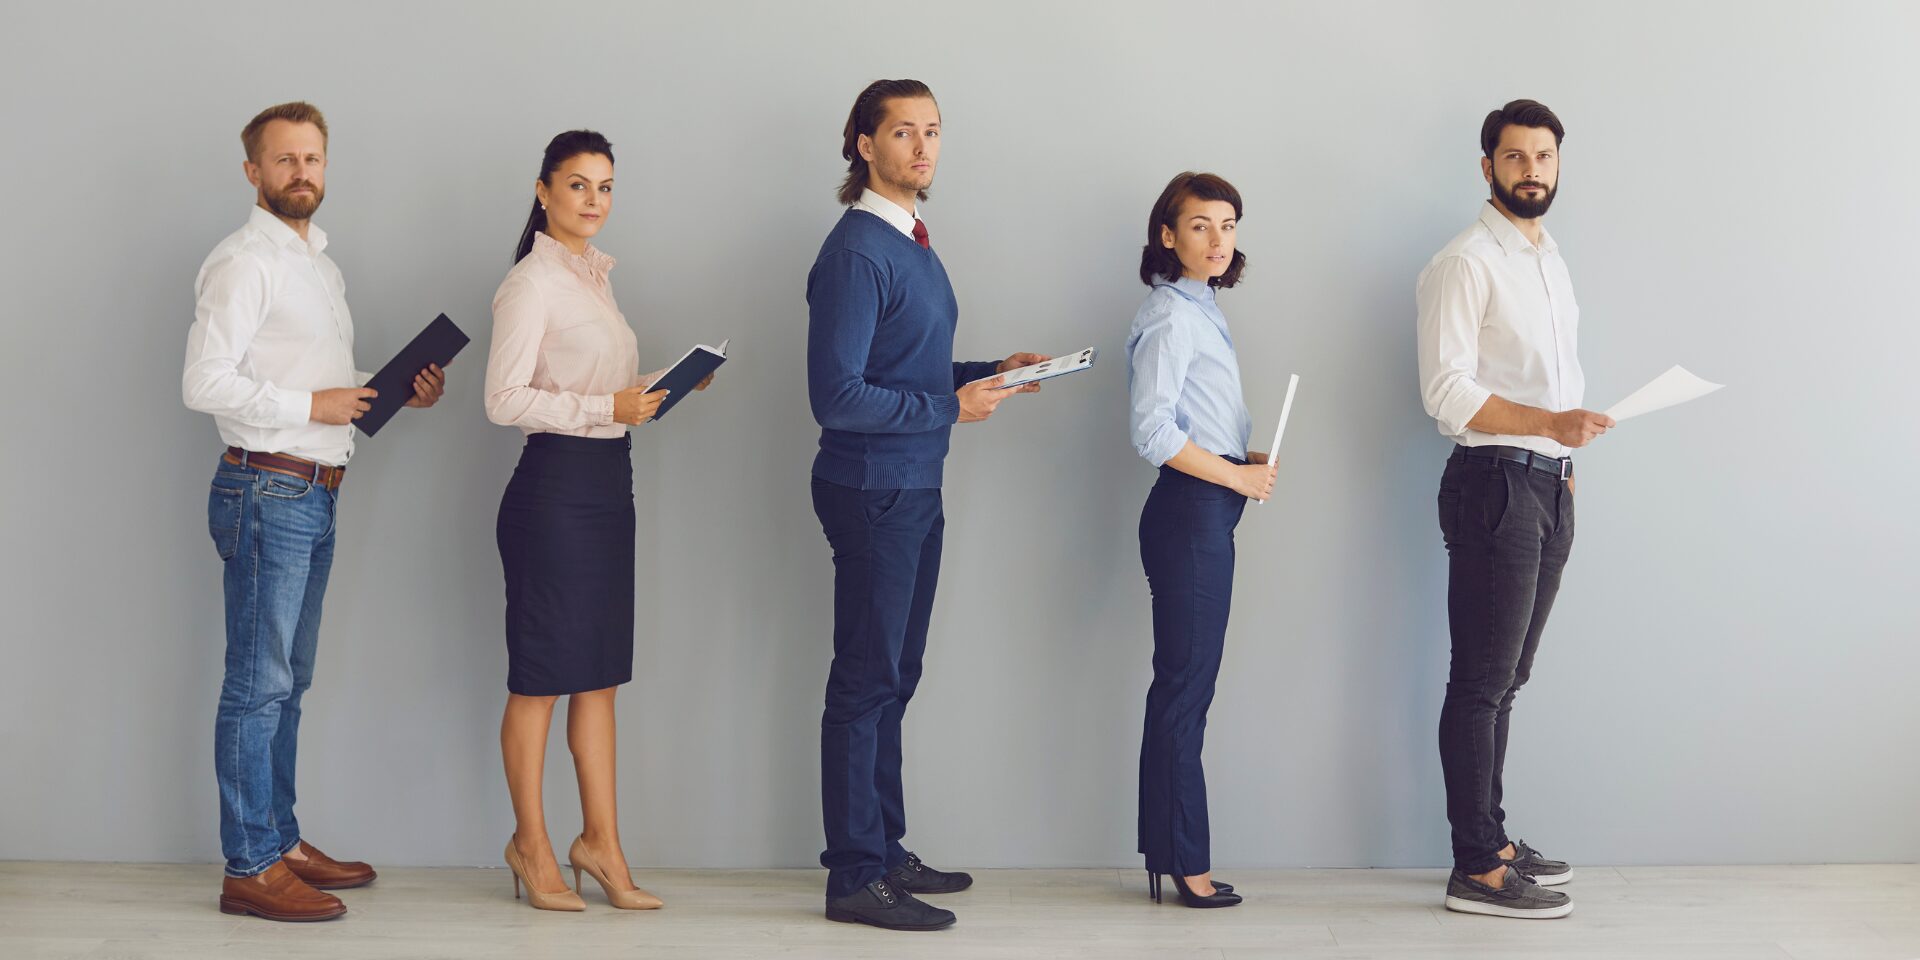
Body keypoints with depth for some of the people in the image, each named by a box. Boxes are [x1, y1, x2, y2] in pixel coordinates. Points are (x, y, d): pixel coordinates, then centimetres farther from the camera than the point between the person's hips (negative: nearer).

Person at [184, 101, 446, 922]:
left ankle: (281, 842, 23)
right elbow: (205, 383, -20)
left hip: (313, 498, 9)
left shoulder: (319, 262, 19)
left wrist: (400, 393, 10)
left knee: (288, 683, 14)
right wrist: (313, 405, -17)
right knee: (258, 685, -5)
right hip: (266, 492, -9)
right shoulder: (243, 262, -10)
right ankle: (249, 869, 0)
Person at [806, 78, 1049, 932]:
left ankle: (886, 851, 28)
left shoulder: (914, 241, 14)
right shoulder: (857, 251, -16)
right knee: (866, 683, -2)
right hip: (872, 491, -9)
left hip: (915, 489, 9)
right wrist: (952, 406, -17)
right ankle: (856, 878, 8)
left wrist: (990, 372, 7)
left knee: (893, 678, 16)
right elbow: (837, 396, -22)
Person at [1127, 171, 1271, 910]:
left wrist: (1249, 462, 7)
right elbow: (1152, 431, -21)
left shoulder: (1199, 309, 16)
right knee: (1186, 688, -3)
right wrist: (1236, 475, -13)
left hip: (1207, 514, 10)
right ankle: (1184, 862, 4)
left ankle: (1171, 853, 19)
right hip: (1190, 512, -10)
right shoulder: (1170, 314, -13)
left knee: (1184, 687, 12)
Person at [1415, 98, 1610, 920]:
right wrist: (1550, 423, -26)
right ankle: (1477, 869, -1)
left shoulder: (1550, 259, 18)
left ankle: (1491, 841, 22)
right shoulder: (1466, 264, -10)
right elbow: (1447, 392, -17)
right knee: (1483, 683, -5)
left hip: (1549, 487, 8)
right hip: (1494, 484, -8)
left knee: (1504, 679, 13)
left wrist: (1566, 455, 19)